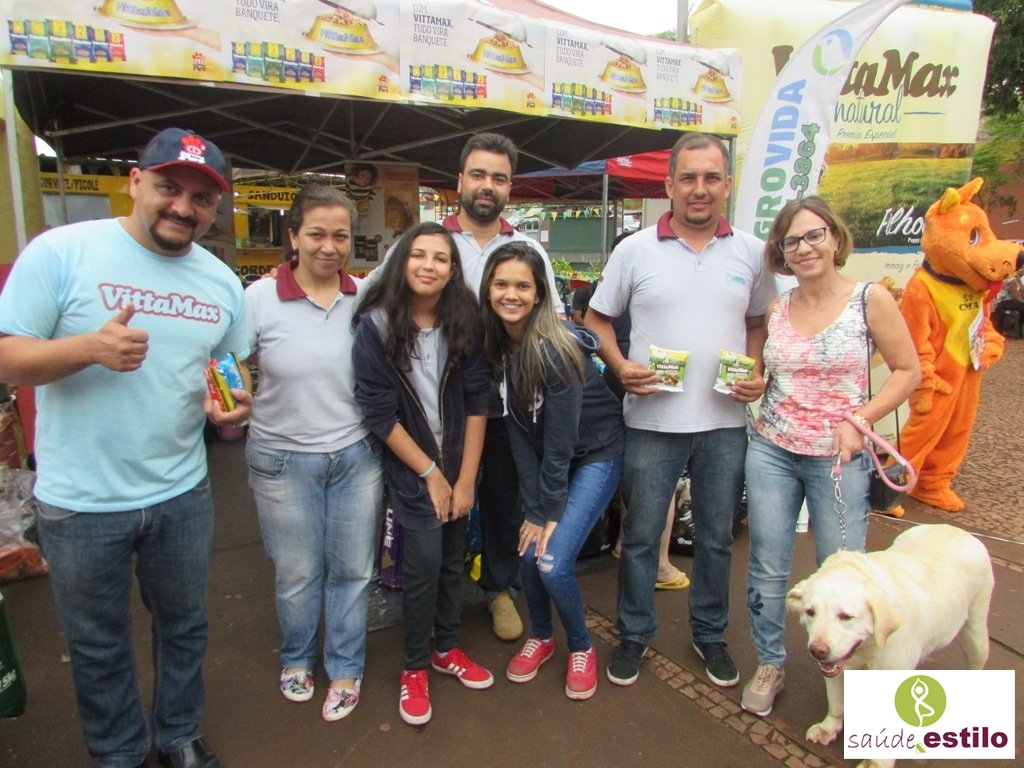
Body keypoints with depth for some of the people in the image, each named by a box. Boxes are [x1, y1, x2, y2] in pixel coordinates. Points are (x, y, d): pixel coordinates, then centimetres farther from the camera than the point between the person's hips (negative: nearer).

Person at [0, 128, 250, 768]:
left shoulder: (223, 282, 2)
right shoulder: (60, 252, -11)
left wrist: (231, 406, -11)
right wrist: (89, 348, -29)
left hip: (183, 494, 4)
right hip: (81, 503, -3)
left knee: (185, 626, 21)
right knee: (99, 644, 17)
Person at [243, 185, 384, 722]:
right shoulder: (259, 299, -8)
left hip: (357, 455, 2)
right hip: (283, 459, -1)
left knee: (352, 570, 13)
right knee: (297, 574, 14)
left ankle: (345, 668, 37)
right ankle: (296, 658, 44)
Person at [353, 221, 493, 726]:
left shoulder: (465, 320, -7)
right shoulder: (376, 325, -14)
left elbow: (477, 399, -6)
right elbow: (378, 411, -12)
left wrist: (466, 477, -8)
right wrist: (430, 473, -10)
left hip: (459, 463, 3)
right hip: (409, 467, -3)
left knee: (453, 558, 13)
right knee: (424, 561, -7)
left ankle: (446, 648, 36)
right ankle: (414, 666, 18)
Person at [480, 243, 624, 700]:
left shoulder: (554, 348, -28)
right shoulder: (495, 343, -9)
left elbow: (559, 439, -23)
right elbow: (518, 431, -9)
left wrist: (549, 512, -14)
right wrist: (534, 509, -10)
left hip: (597, 453, -5)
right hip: (547, 455, 5)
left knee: (552, 561, -11)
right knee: (529, 551, 0)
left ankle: (581, 647, 18)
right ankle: (540, 637, 30)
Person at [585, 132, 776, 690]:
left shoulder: (751, 253, 5)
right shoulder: (635, 250, -1)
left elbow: (759, 322, 15)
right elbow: (597, 320, 4)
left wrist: (758, 373, -3)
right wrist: (620, 365, -13)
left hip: (726, 421, 2)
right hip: (653, 420, -2)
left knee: (716, 537, 16)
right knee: (640, 535, 10)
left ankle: (710, 634, 38)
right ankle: (634, 634, 30)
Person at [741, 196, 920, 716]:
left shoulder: (870, 299, -6)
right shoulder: (776, 309, 4)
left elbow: (908, 371, -3)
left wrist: (860, 420, -14)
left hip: (838, 458, -3)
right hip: (771, 450, 3)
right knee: (767, 567, 9)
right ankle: (769, 664, 30)